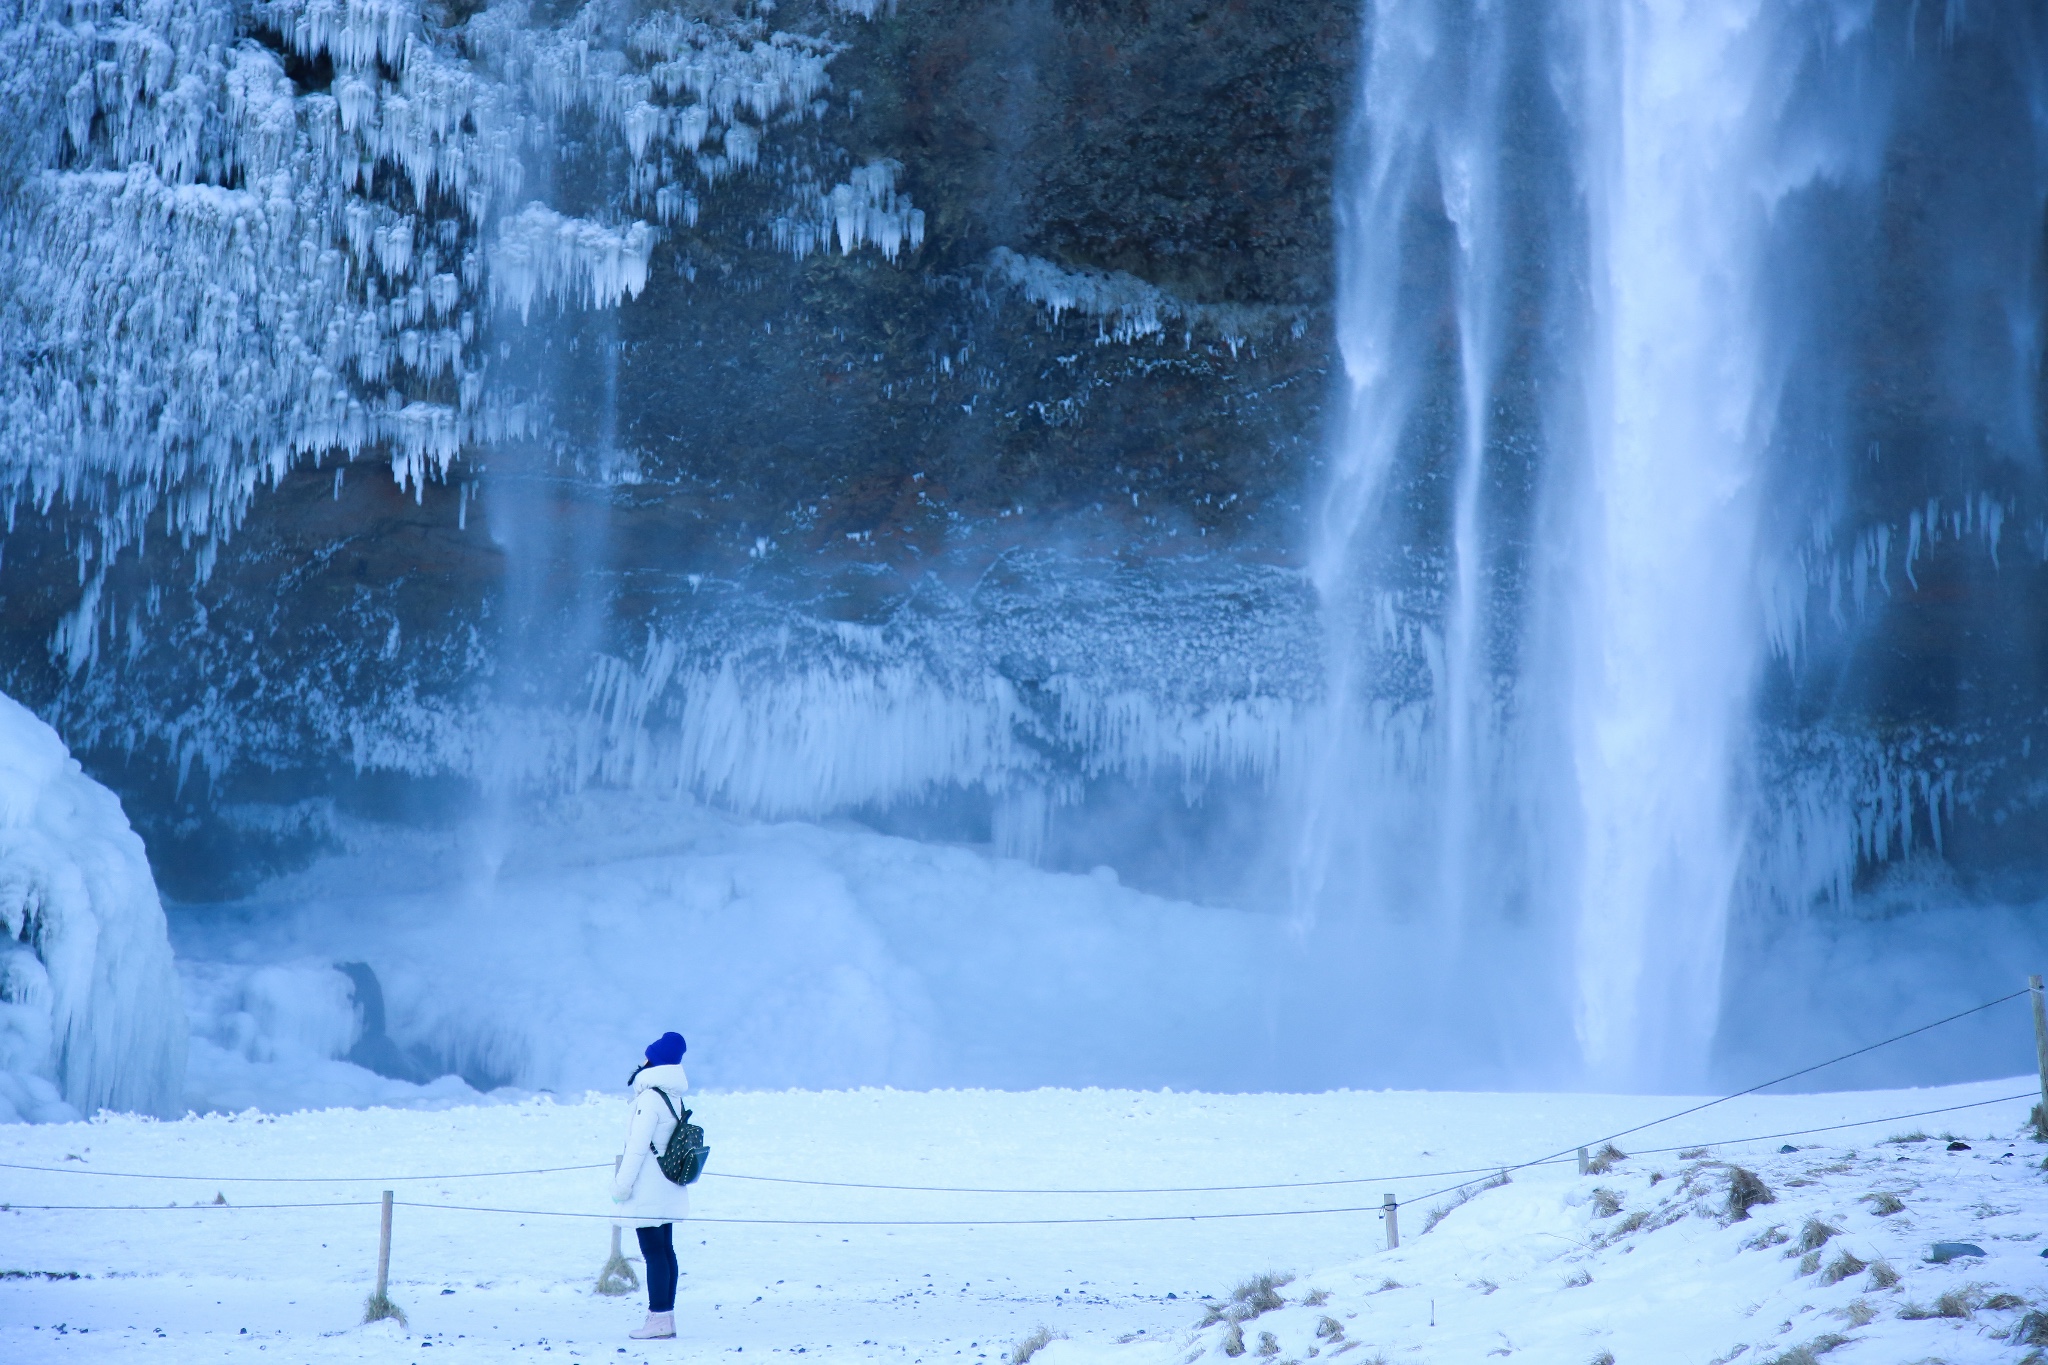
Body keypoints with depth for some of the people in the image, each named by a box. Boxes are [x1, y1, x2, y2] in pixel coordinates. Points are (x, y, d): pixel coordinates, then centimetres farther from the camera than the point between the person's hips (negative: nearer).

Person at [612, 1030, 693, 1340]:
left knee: (654, 1251, -7)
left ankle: (658, 1319, -7)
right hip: (667, 1190, 9)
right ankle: (666, 1317, 15)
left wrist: (622, 1184, -13)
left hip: (647, 1192, -9)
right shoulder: (674, 1096, 10)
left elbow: (638, 1145, -18)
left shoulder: (650, 1097, -17)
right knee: (665, 1249, 11)